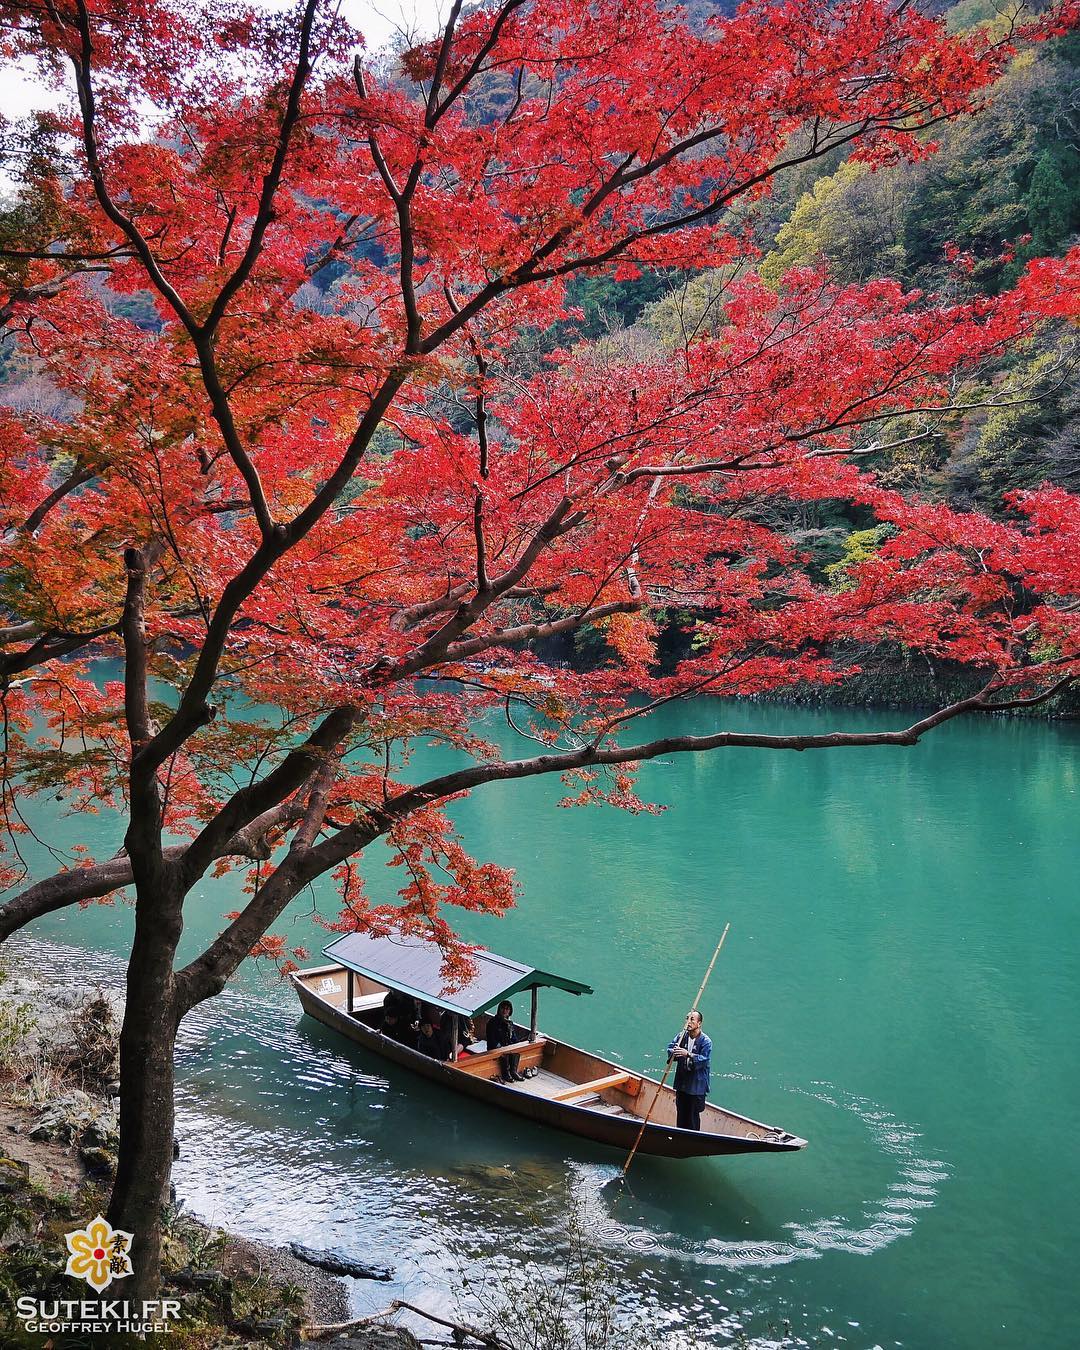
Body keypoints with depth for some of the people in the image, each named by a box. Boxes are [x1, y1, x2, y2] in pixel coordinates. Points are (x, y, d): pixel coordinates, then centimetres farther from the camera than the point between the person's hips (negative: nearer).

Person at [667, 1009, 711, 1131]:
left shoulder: (705, 1041, -14)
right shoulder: (682, 1036, 2)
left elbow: (704, 1059, -23)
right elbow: (670, 1048, 1)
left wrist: (688, 1054, -34)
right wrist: (673, 1052, -23)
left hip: (696, 1085, -5)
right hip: (681, 1083, 5)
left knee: (693, 1115, 1)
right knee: (680, 1113, 17)